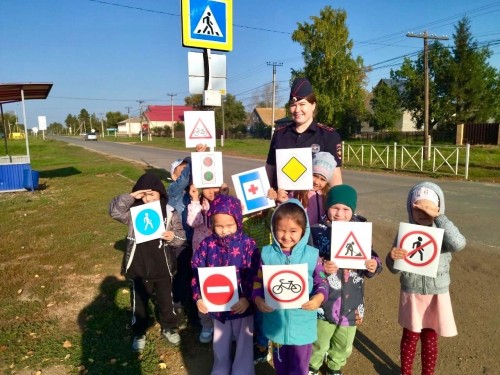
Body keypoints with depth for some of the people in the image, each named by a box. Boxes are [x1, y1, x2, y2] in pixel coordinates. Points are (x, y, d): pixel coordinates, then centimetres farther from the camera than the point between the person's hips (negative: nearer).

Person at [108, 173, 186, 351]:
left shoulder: (170, 212, -8)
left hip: (162, 267, 0)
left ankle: (169, 328, 40)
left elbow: (181, 236, -5)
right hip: (138, 267, 0)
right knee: (138, 301, 17)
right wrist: (130, 196, -29)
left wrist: (173, 236, -27)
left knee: (166, 300, 16)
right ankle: (139, 332, 38)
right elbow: (114, 210, -21)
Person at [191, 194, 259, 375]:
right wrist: (198, 297, -13)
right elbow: (196, 273, -4)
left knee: (244, 345, 17)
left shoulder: (247, 244, -15)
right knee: (220, 345, 24)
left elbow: (255, 275, -14)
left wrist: (248, 298, -23)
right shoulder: (207, 244, -9)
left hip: (242, 306, -2)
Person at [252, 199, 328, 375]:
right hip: (276, 321, 2)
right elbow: (258, 282, 1)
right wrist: (258, 299, -17)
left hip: (302, 323, -1)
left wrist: (319, 297, -22)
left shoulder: (312, 255, -10)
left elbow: (322, 282, -2)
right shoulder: (267, 253, -7)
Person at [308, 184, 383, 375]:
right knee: (319, 341, 17)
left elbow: (370, 257, 1)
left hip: (351, 300, 3)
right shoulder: (318, 231, -13)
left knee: (344, 343, 23)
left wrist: (373, 265, -21)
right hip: (325, 299, -2)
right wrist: (320, 266, -29)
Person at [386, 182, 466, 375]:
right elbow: (394, 269, -7)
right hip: (411, 295, 0)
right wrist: (392, 257, -31)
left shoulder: (443, 232, -11)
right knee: (410, 336, 16)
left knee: (430, 338, 16)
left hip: (437, 295, 0)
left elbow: (459, 244, -36)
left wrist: (438, 216, -36)